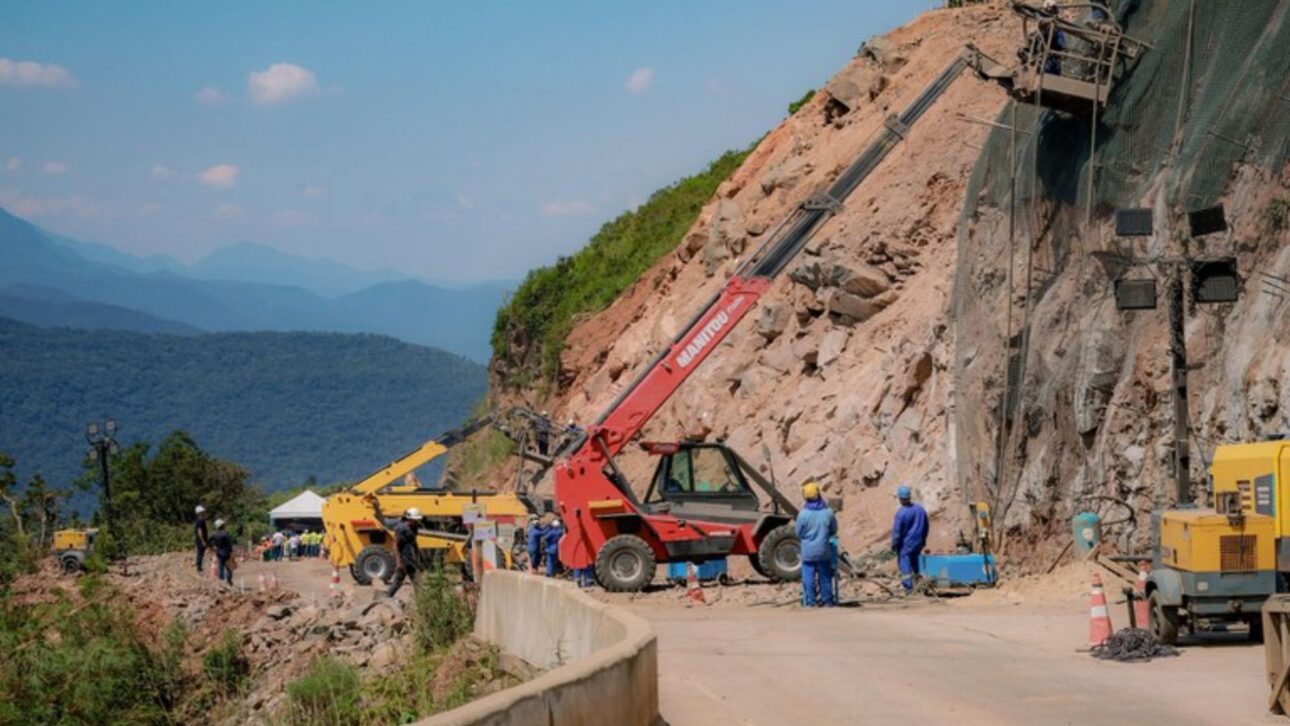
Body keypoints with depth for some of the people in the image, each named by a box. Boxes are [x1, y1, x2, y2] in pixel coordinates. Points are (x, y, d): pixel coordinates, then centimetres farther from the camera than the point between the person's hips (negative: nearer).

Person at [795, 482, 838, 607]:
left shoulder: (803, 514, -12)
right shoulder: (828, 513, -7)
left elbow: (799, 533, -2)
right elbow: (834, 530, 5)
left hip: (808, 551, -2)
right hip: (824, 550, 2)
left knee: (808, 576, 5)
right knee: (825, 575, 13)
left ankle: (809, 601, 4)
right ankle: (827, 600, 18)